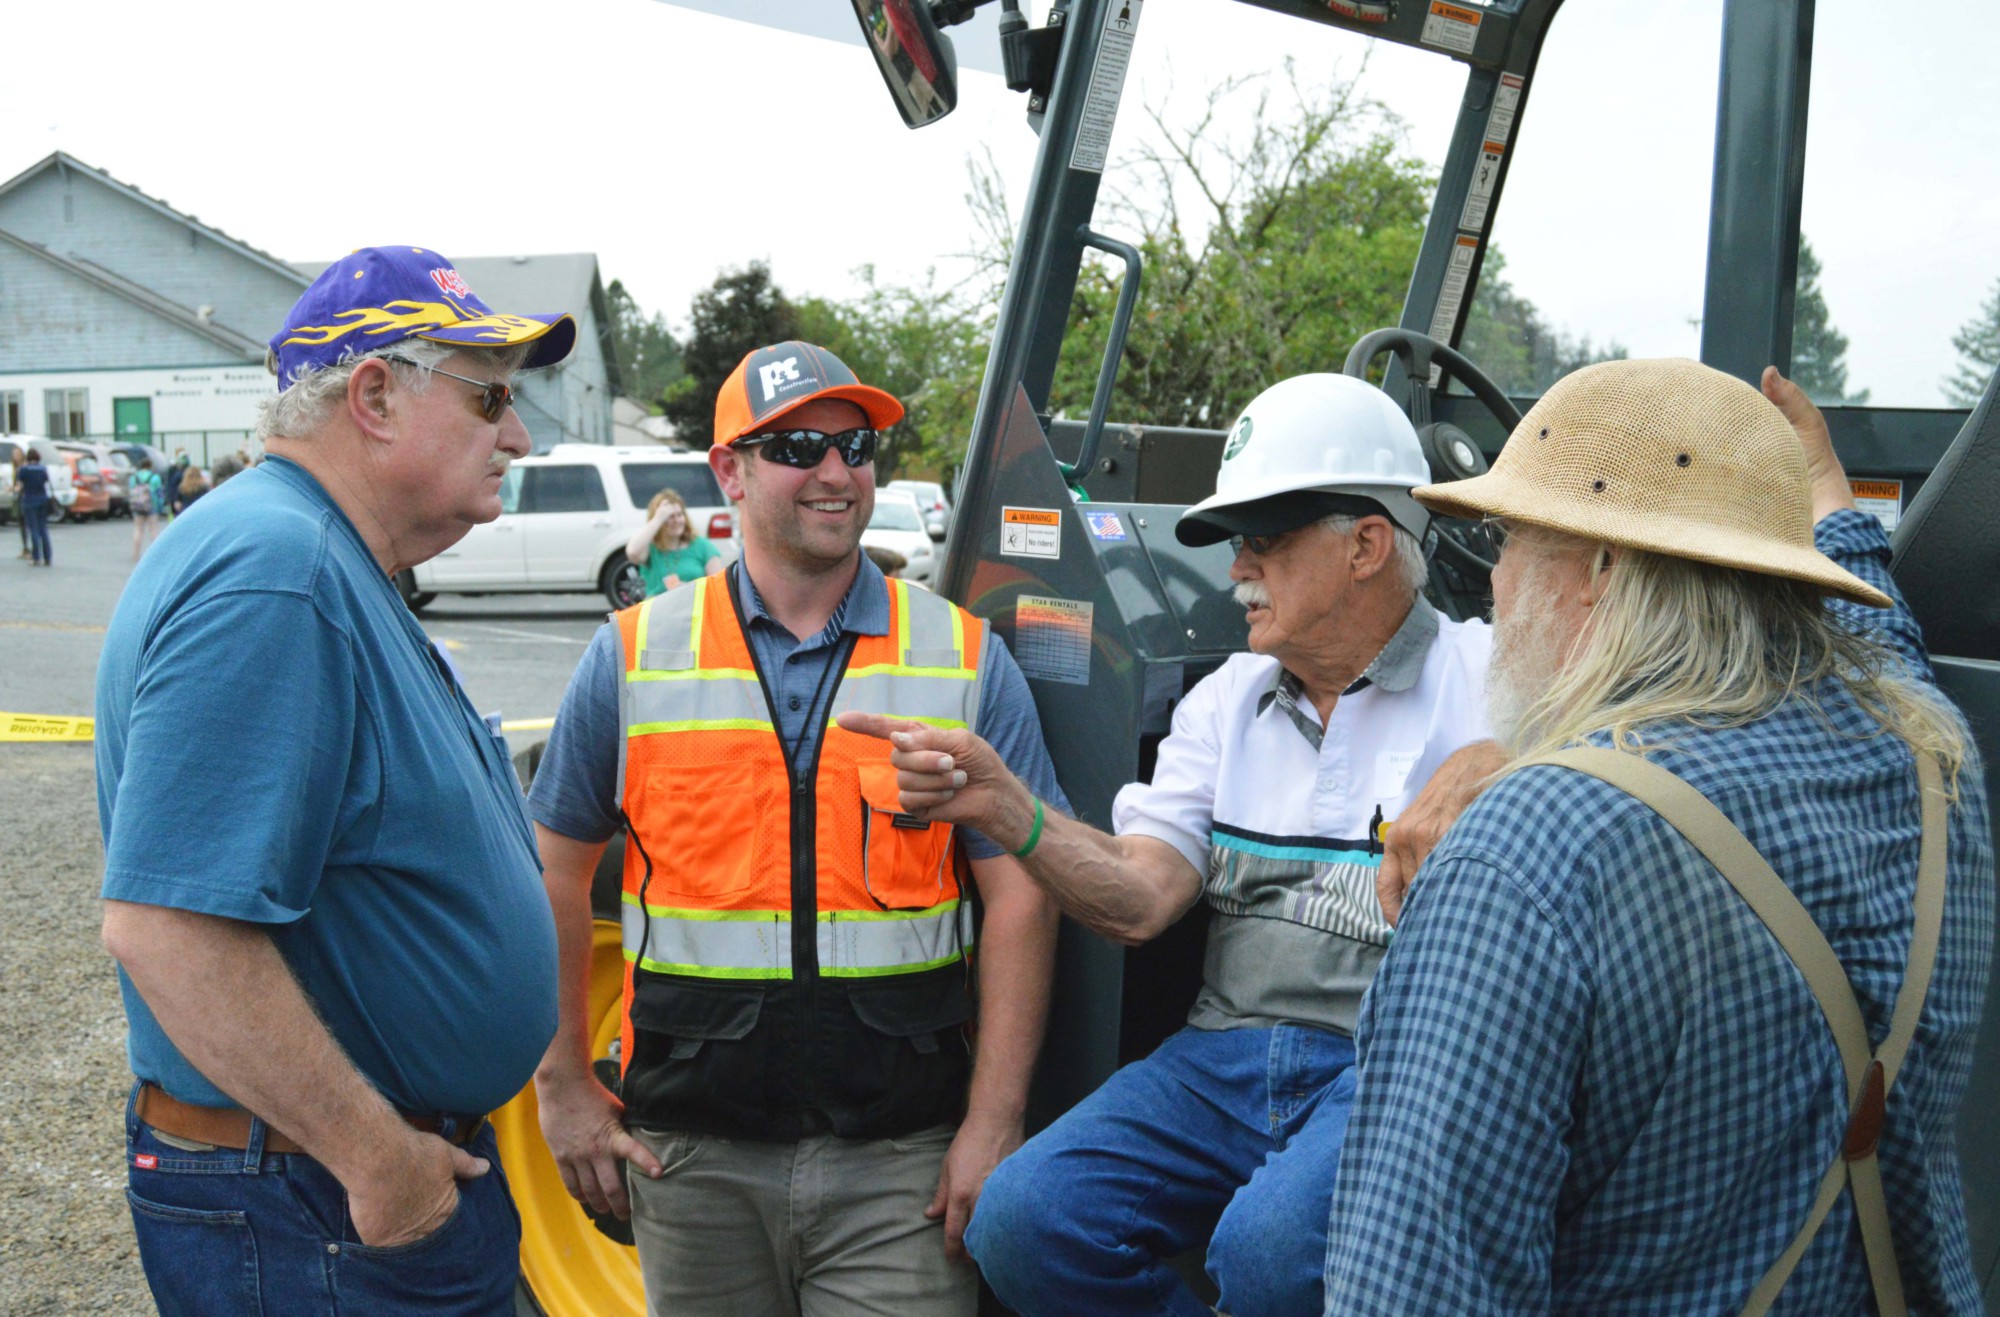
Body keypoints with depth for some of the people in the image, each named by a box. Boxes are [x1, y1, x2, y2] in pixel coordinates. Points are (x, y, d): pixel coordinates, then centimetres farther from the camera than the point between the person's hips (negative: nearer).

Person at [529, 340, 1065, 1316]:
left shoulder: (965, 659, 1)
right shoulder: (635, 657, 3)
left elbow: (1020, 897, -1)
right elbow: (553, 872, 9)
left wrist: (992, 1125, -6)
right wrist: (563, 1087, 4)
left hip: (900, 1162, -1)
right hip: (694, 1158, 1)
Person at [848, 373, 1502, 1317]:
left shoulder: (1481, 683, 0)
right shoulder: (1225, 701, 15)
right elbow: (1139, 903, 3)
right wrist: (1001, 807, -11)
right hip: (1228, 1053, 5)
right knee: (1022, 1220, -15)